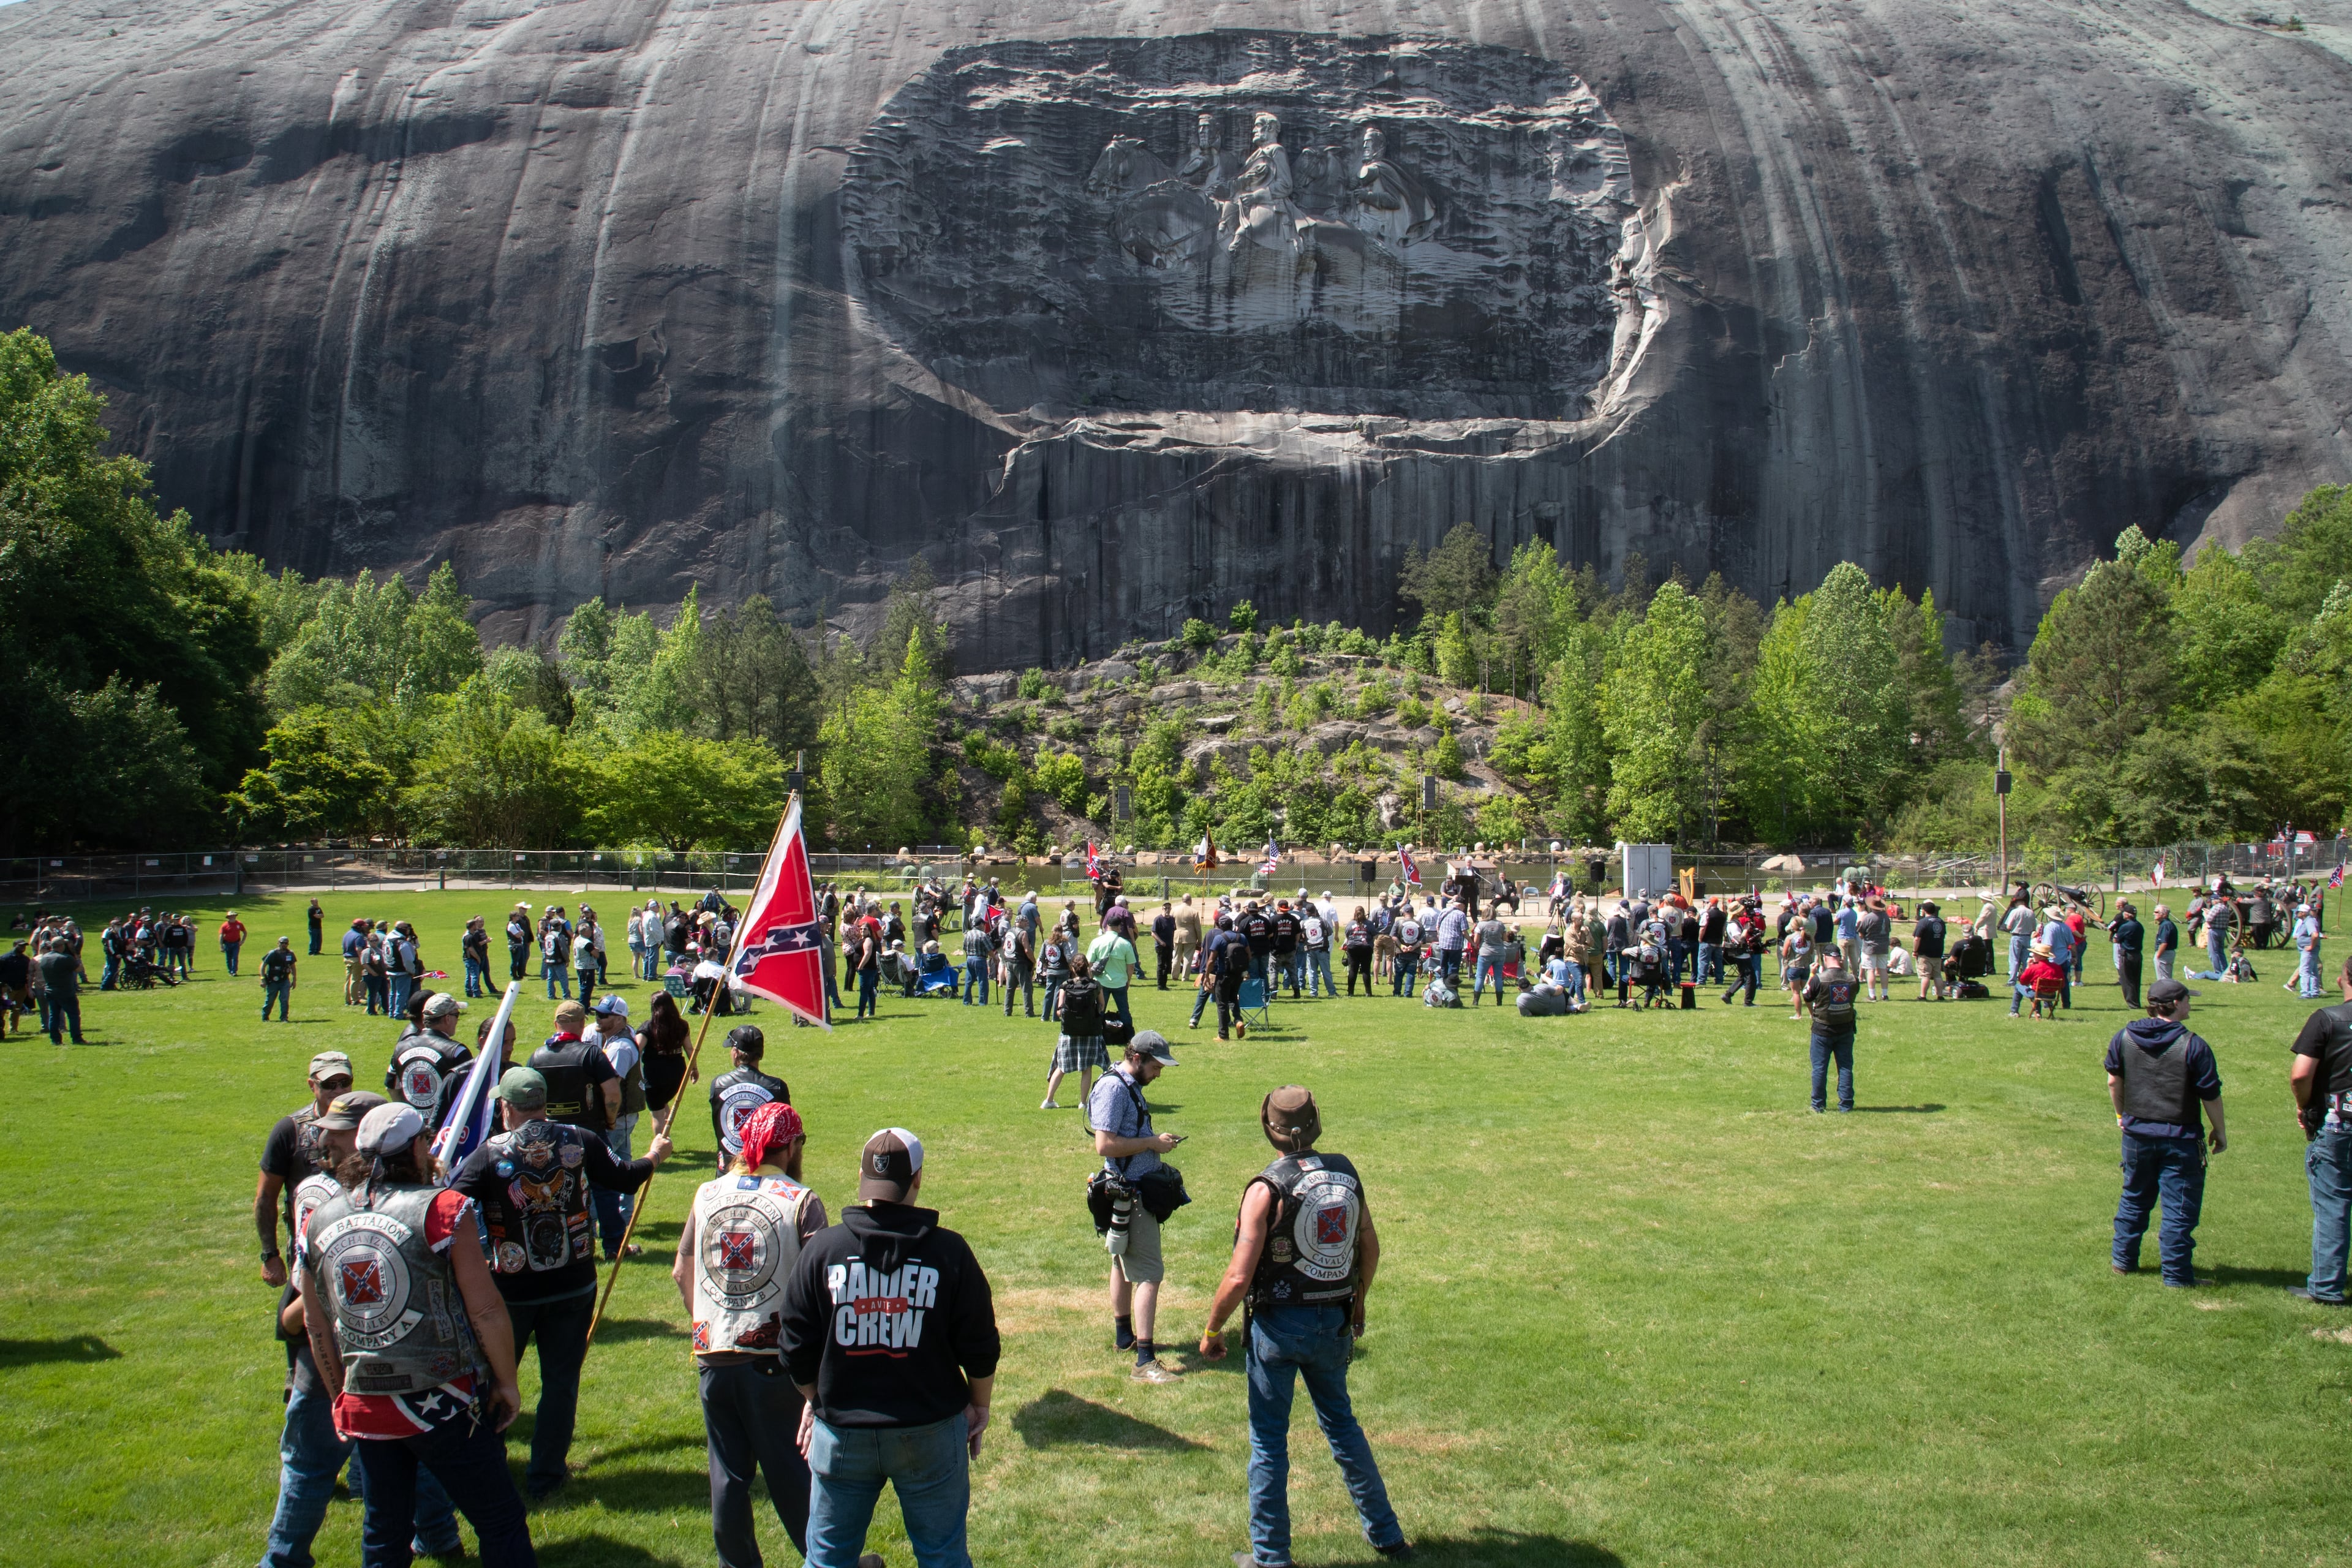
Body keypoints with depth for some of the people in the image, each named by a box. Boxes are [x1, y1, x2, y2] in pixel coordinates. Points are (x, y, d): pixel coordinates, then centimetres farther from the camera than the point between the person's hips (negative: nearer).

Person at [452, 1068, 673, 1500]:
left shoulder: (489, 1156, -14)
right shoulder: (580, 1142, -6)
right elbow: (625, 1179, 7)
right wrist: (654, 1156, 26)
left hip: (511, 1290, -2)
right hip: (573, 1286, 2)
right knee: (560, 1380, 12)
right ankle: (544, 1477, 19)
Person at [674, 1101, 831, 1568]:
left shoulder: (707, 1194, 3)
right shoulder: (800, 1201, -10)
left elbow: (681, 1272, 10)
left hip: (713, 1356, 3)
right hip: (775, 1357, -3)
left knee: (728, 1473, 14)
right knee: (791, 1472, 8)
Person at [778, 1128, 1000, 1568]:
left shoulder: (821, 1249, -8)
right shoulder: (949, 1251, -11)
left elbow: (797, 1348, -1)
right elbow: (979, 1348, -5)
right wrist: (980, 1406, 12)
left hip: (841, 1433, 1)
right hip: (932, 1432, -1)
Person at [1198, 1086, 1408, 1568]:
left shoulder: (1267, 1188, -18)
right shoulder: (1345, 1172, -2)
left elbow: (1239, 1276, -19)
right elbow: (1370, 1247, 10)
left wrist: (1211, 1331, -5)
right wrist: (1358, 1303, 25)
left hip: (1278, 1326, -5)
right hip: (1334, 1323, 5)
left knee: (1269, 1440, 9)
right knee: (1342, 1424, 23)